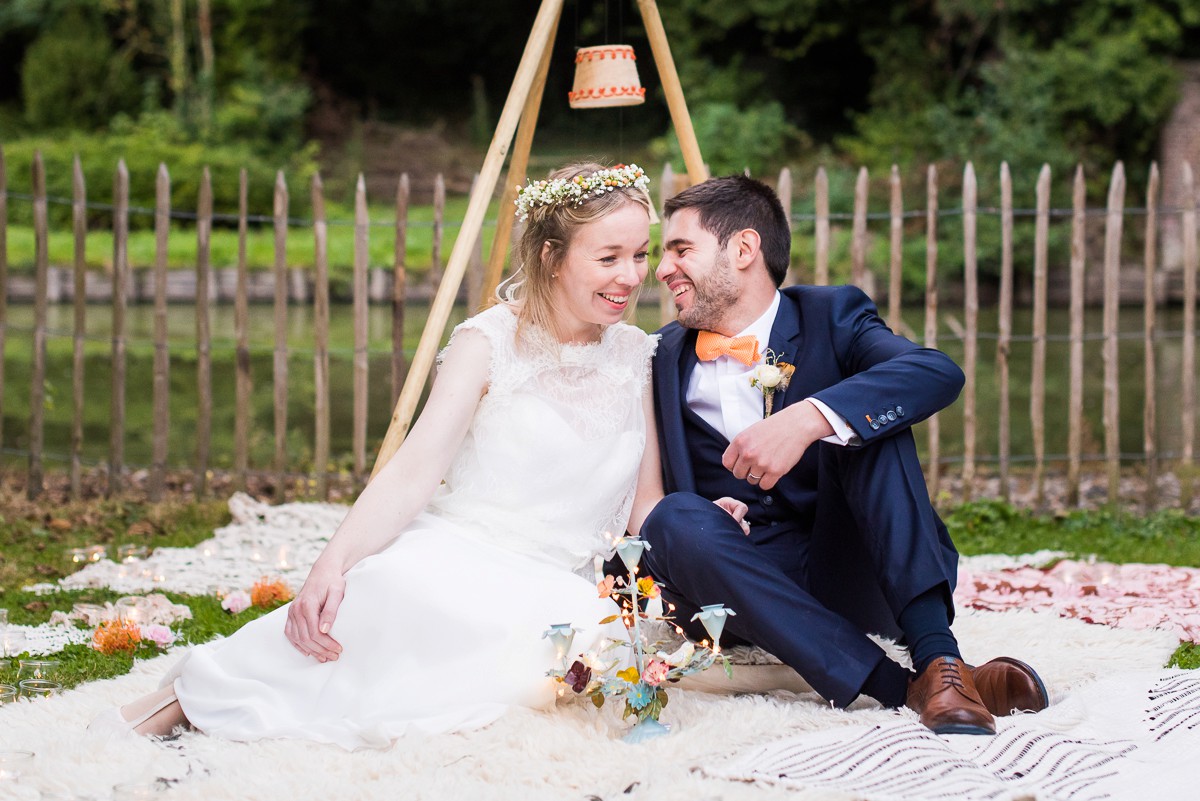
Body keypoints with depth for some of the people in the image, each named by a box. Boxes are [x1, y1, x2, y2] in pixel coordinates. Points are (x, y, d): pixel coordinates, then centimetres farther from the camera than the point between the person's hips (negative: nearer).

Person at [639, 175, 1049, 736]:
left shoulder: (831, 316, 3)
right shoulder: (667, 357, 14)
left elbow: (938, 373, -18)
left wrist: (809, 419, -33)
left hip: (848, 576, -1)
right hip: (744, 591, 2)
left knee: (861, 416, -21)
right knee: (674, 518, -29)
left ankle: (936, 653, -36)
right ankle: (903, 686, -37)